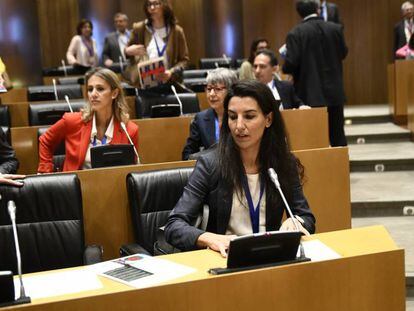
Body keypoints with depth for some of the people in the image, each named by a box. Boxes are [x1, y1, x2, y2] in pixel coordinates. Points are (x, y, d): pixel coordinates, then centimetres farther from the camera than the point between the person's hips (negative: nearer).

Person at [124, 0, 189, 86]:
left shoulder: (176, 30, 1)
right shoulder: (139, 28, 4)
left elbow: (184, 59, 4)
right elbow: (128, 50, 16)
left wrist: (172, 72, -14)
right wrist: (128, 51, -8)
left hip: (168, 83, 0)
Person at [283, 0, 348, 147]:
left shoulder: (295, 33, -11)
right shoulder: (336, 29, -1)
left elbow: (291, 64, -15)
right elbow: (343, 53, 11)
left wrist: (284, 68, 7)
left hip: (310, 95, -3)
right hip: (334, 92, 3)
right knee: (337, 135, 13)